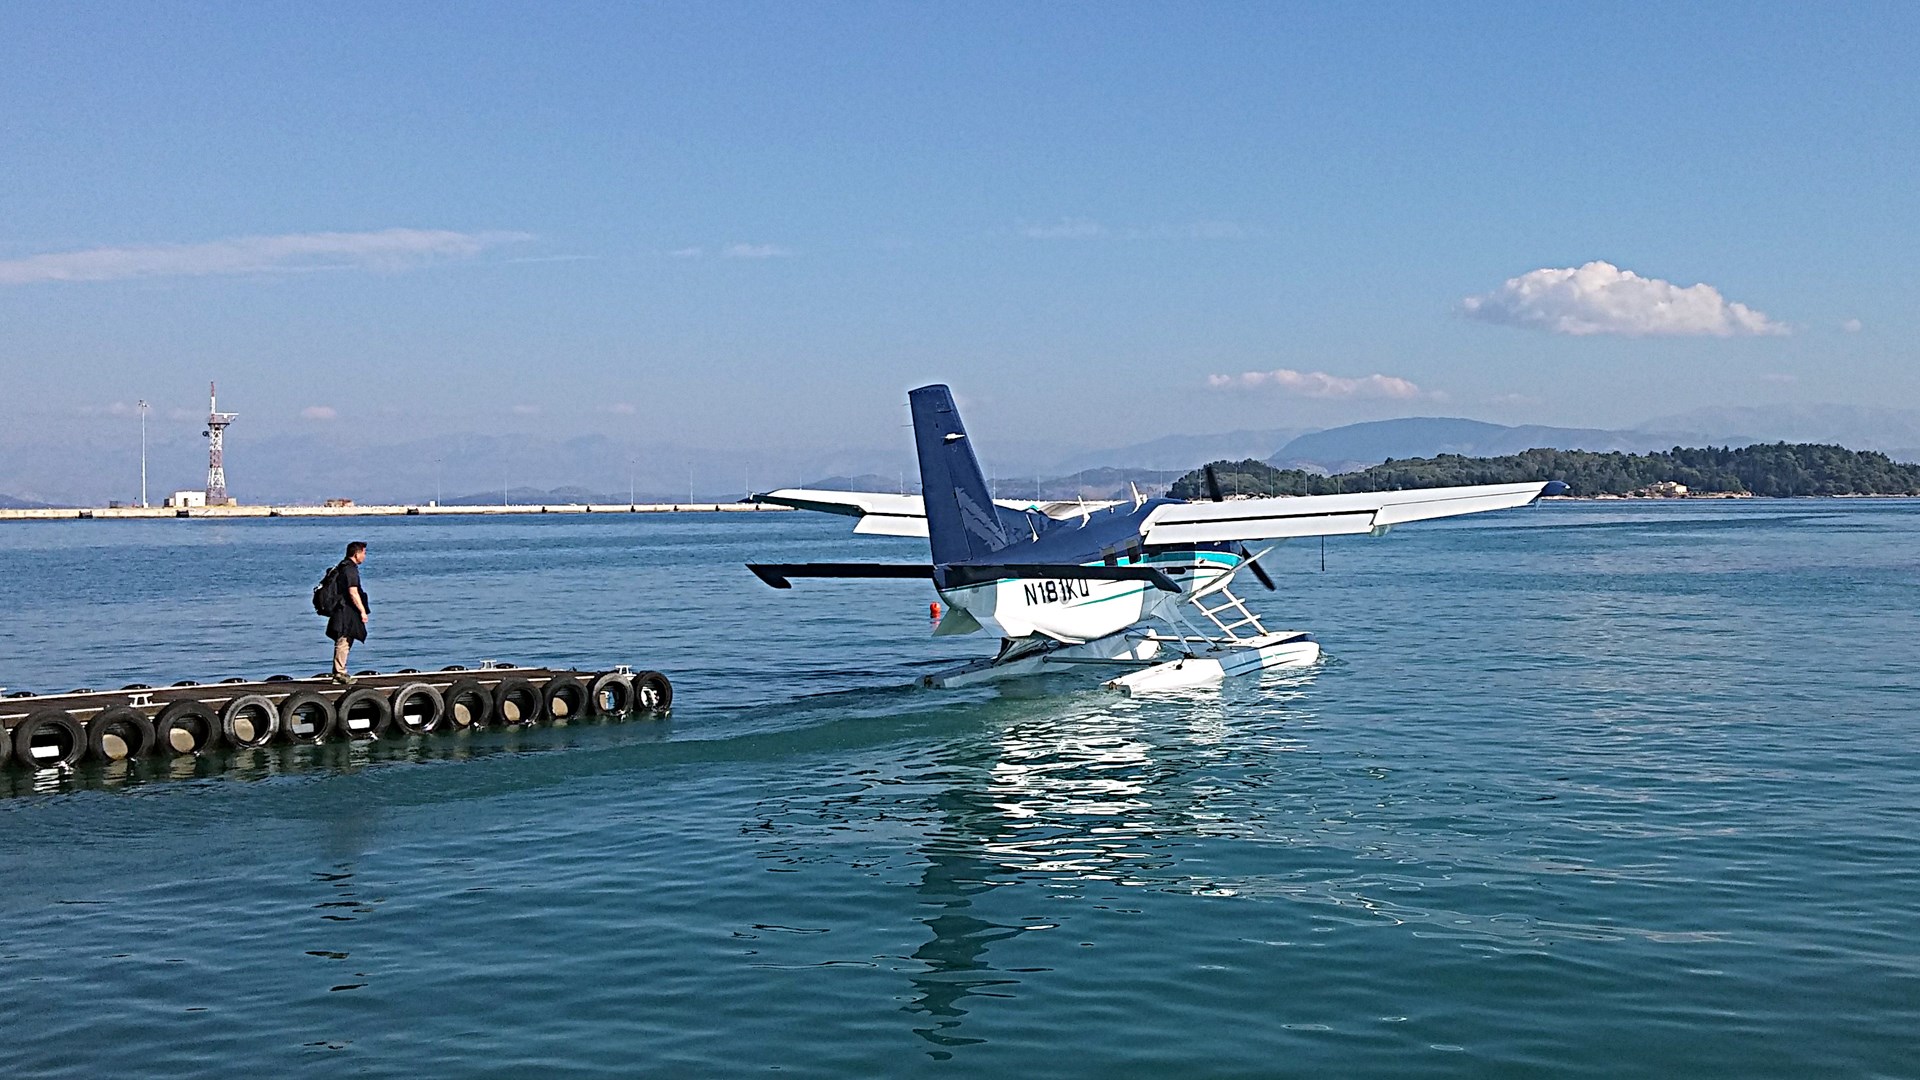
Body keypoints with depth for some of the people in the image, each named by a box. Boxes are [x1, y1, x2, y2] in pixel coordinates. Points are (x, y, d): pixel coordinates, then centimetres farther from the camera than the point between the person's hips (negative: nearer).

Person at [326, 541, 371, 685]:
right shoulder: (350, 569, -15)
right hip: (346, 612, -10)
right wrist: (362, 611, -17)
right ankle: (340, 673, -7)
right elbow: (353, 593, -21)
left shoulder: (342, 566, 16)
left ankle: (338, 672, 19)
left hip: (340, 610, 10)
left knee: (342, 642, 14)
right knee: (343, 642, -8)